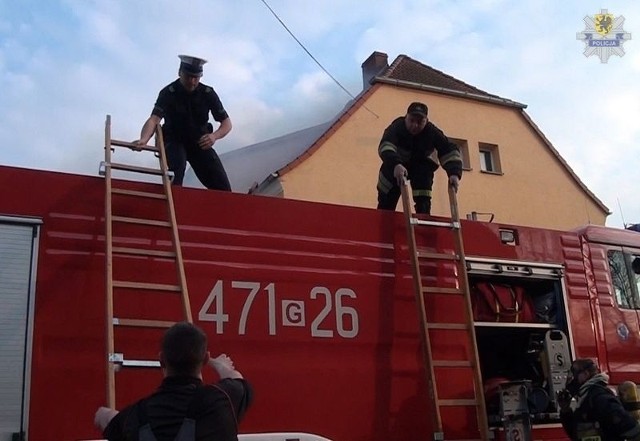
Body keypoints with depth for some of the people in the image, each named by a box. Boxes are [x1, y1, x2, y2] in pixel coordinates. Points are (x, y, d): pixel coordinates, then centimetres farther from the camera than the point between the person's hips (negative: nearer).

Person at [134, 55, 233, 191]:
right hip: (174, 141, -3)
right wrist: (143, 139, -54)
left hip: (200, 142, 3)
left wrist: (214, 136, -31)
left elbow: (227, 123, -8)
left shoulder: (208, 93, -10)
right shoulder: (168, 93, -18)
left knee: (223, 188, -10)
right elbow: (154, 119, -32)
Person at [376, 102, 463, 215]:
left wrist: (454, 173, -48)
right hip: (395, 164, -1)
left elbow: (449, 150, -30)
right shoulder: (397, 127, -33)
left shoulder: (432, 132, -25)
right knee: (386, 203, -3)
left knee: (423, 202, -18)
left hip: (420, 165, 1)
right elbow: (385, 146, -51)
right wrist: (395, 165, -71)